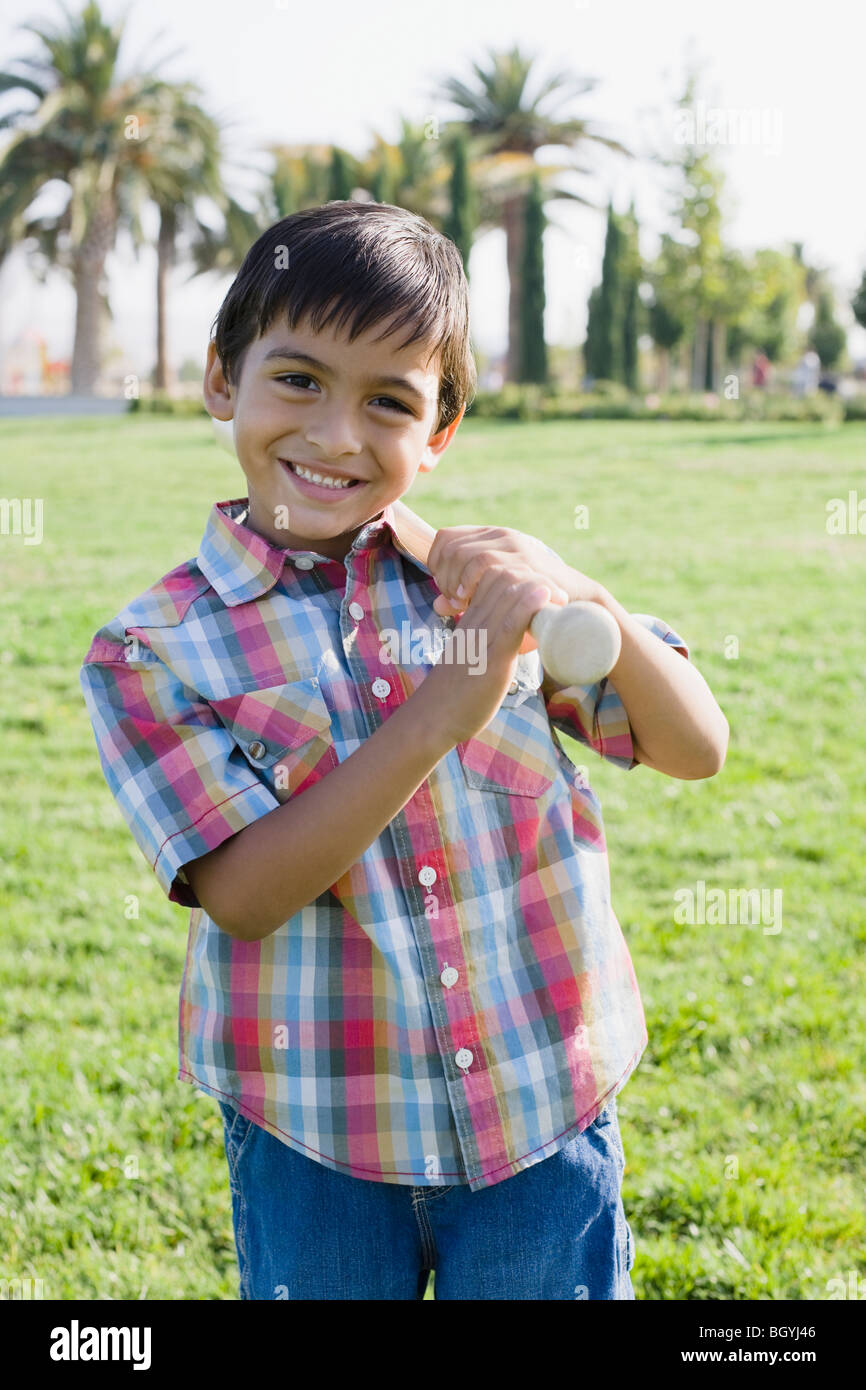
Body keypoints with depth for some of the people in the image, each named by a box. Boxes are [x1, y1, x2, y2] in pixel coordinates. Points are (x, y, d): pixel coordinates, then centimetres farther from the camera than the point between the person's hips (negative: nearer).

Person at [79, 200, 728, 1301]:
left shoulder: (488, 580, -2)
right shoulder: (151, 651, -8)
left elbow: (698, 750, -2)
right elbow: (245, 894, -18)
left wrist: (591, 607, -21)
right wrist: (441, 716, -28)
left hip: (546, 1122, 2)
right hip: (314, 1144, -1)